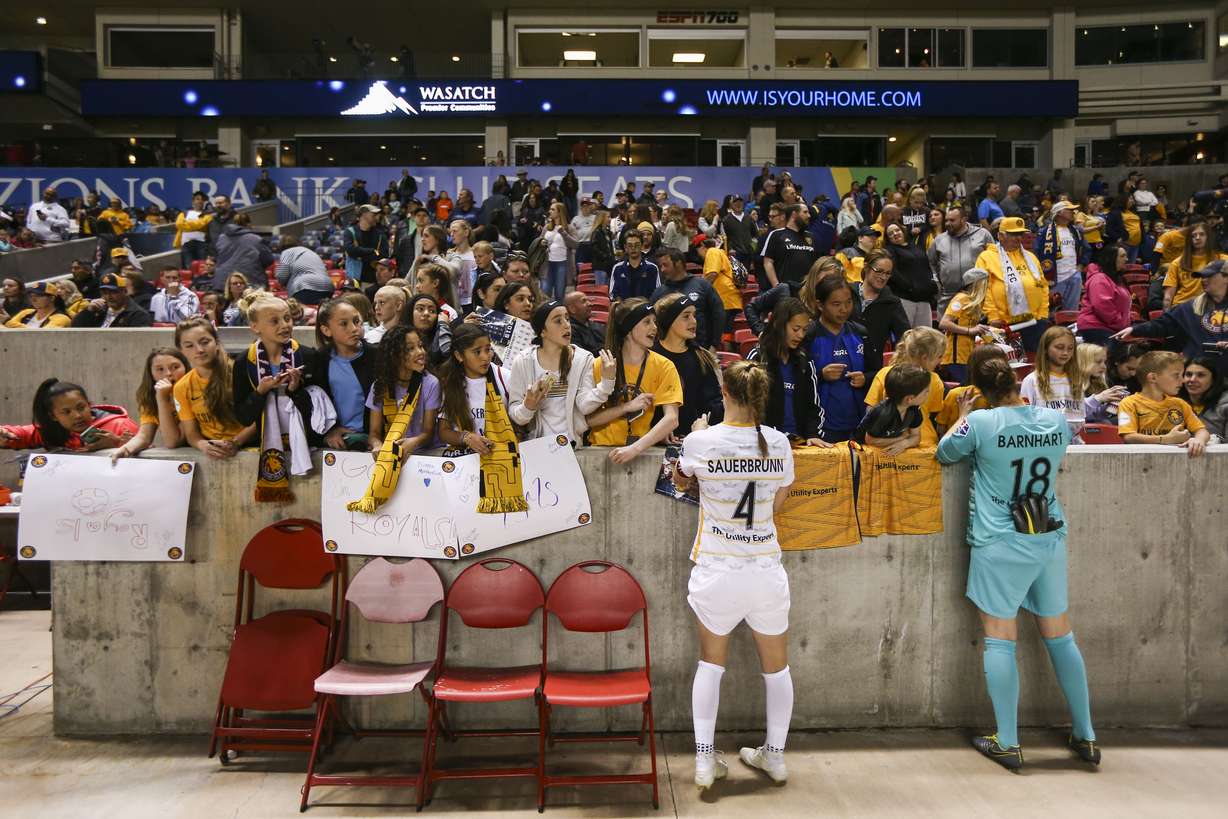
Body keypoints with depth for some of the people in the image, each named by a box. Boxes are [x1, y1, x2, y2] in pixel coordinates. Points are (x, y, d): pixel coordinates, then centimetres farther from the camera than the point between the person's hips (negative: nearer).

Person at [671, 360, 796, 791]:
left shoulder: (701, 441, -10)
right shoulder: (779, 443, -4)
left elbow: (680, 481, 12)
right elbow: (777, 502, 9)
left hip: (717, 572, -1)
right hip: (766, 570, 2)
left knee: (711, 662, 18)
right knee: (776, 664, 20)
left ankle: (704, 759, 19)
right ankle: (775, 755, 34)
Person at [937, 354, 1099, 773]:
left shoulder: (981, 423, -12)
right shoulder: (1056, 419, 1)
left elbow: (944, 453, 5)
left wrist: (962, 416, 20)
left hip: (1000, 544, -5)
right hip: (1050, 538, 5)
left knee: (1000, 641, 3)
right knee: (1060, 636, 15)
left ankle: (1007, 743, 8)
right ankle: (1086, 736, 25)